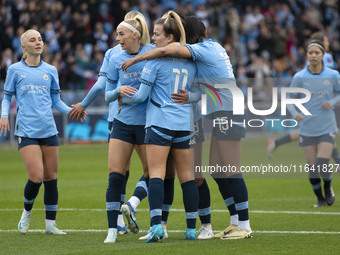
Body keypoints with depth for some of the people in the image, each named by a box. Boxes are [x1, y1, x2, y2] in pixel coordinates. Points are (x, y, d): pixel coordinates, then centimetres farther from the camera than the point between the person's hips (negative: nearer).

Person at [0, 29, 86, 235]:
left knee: (51, 177, 3)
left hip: (49, 130, 3)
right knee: (36, 177, -13)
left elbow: (56, 101, 16)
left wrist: (71, 111, -1)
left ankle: (50, 224, 12)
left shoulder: (50, 71, 11)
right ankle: (27, 212, 15)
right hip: (27, 131, -3)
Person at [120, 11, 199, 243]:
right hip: (185, 124, 5)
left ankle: (156, 224, -19)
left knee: (156, 173, -6)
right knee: (187, 175, 8)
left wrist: (122, 100, 11)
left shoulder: (156, 60, -7)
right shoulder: (190, 60, 9)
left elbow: (142, 95, -6)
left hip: (159, 123, -5)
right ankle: (192, 228, 9)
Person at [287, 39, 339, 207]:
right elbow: (289, 98, 5)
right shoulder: (300, 77, -2)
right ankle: (320, 198, 24)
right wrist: (294, 113, -14)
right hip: (307, 129, 1)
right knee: (312, 167, 1)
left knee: (323, 166, -13)